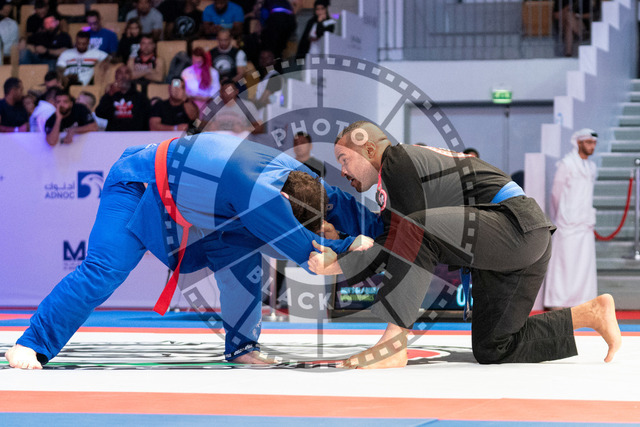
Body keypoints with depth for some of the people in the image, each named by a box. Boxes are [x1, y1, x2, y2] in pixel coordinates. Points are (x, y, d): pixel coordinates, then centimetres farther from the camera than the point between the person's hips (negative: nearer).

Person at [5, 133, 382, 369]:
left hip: (189, 198, 8)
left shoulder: (298, 177, -13)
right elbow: (303, 251, -33)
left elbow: (339, 204, 2)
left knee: (242, 257, -8)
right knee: (103, 271, -22)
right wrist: (350, 247, -19)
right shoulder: (259, 194, -39)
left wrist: (383, 230, 0)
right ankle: (31, 345, -17)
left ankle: (242, 348, 6)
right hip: (140, 187, -8)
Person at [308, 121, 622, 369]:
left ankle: (394, 343, -25)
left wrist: (334, 267, -8)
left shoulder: (397, 161, -8)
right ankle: (592, 313, 15)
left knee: (411, 234, -30)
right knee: (492, 350, 13)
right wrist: (333, 257, 14)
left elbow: (408, 237, -14)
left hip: (514, 224, -11)